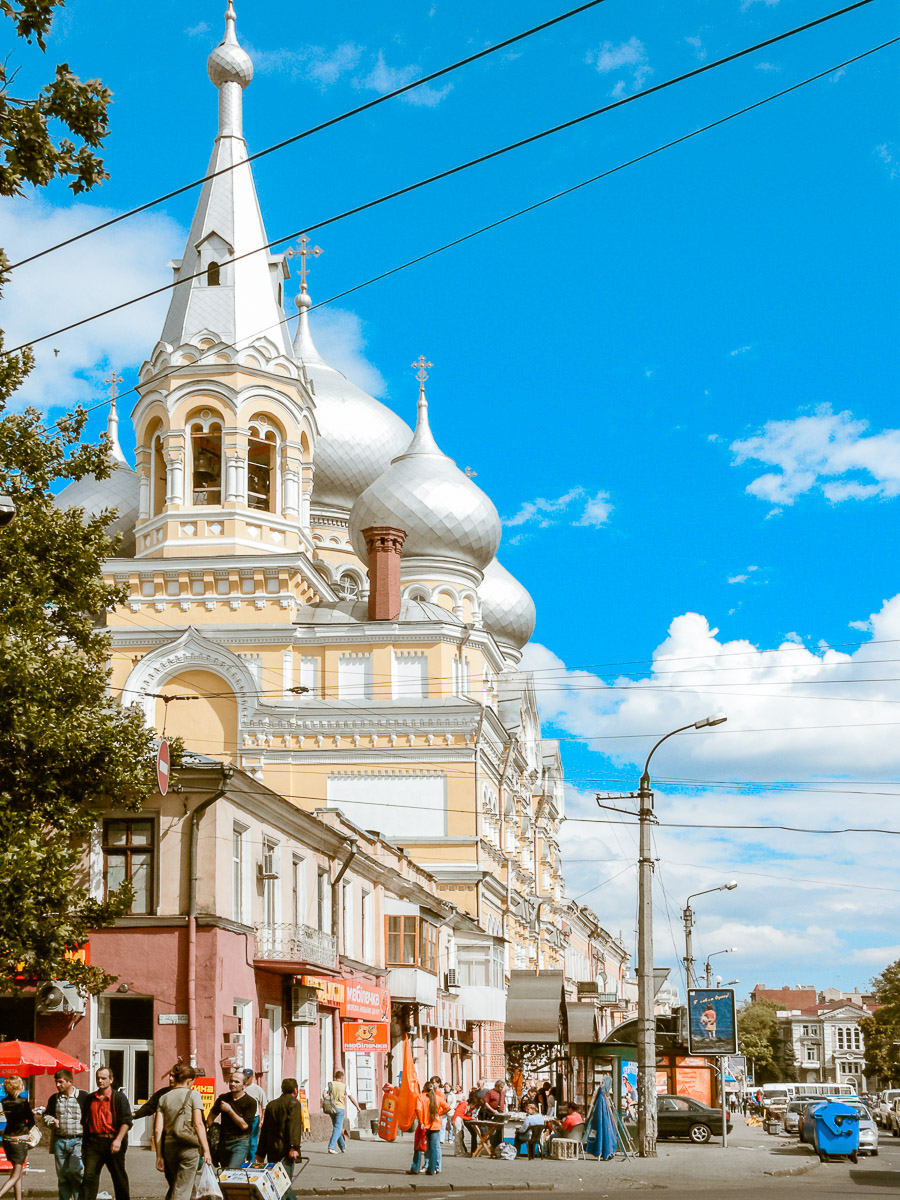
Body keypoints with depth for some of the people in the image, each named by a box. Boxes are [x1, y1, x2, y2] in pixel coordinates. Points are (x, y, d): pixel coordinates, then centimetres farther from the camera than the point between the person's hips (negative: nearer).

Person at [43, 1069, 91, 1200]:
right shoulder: (54, 1098, 11)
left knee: (75, 1171, -16)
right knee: (62, 1175, 6)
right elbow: (46, 1115, 24)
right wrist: (52, 1121, 1)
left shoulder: (84, 1097, -2)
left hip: (78, 1141, -5)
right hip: (59, 1141, 5)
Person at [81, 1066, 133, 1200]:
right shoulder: (90, 1099, 14)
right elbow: (86, 1121, 21)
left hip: (113, 1141, -3)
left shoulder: (119, 1097, 0)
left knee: (119, 1177, 8)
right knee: (89, 1175, -10)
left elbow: (127, 1121, -7)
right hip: (94, 1142, 3)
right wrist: (84, 1142, 14)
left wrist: (118, 1140, -18)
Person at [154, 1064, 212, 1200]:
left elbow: (157, 1129, 6)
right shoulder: (193, 1095, -3)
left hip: (169, 1147, 4)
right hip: (189, 1147, -4)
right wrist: (206, 1150, -7)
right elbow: (198, 1124, -9)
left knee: (173, 1188, 20)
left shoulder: (164, 1098, 10)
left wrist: (159, 1156, 10)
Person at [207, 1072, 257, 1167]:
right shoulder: (223, 1098, 9)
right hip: (223, 1141, 5)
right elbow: (211, 1116, 17)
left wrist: (229, 1110, -13)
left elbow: (244, 1125, -13)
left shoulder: (250, 1102, -6)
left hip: (240, 1142, -5)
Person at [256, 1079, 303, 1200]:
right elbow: (294, 1126, -16)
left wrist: (261, 1152, 20)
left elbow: (264, 1130, 18)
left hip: (272, 1151, 7)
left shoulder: (271, 1105, 17)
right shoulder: (294, 1103, -3)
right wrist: (294, 1147, -24)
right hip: (286, 1151, -7)